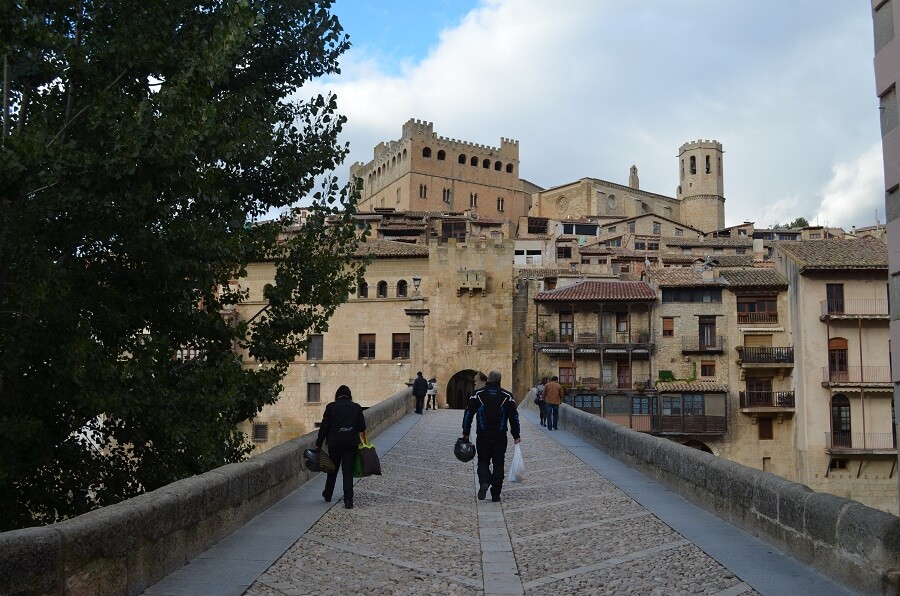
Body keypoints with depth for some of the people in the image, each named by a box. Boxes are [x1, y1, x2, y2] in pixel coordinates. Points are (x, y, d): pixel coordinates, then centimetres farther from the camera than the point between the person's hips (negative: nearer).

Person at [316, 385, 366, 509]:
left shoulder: (331, 407, -1)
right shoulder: (356, 407, 2)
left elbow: (324, 426, -2)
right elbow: (362, 426, 4)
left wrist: (319, 443, 4)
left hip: (335, 443, 0)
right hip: (352, 443, 0)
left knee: (333, 469, 16)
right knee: (348, 471, 4)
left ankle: (327, 495, 31)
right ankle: (348, 501, 0)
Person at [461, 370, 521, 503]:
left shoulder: (478, 394, 1)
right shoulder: (507, 396, 1)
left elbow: (468, 414, 0)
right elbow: (514, 417, 2)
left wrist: (466, 433, 6)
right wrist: (516, 435, 9)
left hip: (483, 436, 0)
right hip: (500, 437, 0)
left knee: (483, 462, 12)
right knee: (498, 464, 9)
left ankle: (484, 482, -15)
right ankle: (495, 495, 9)